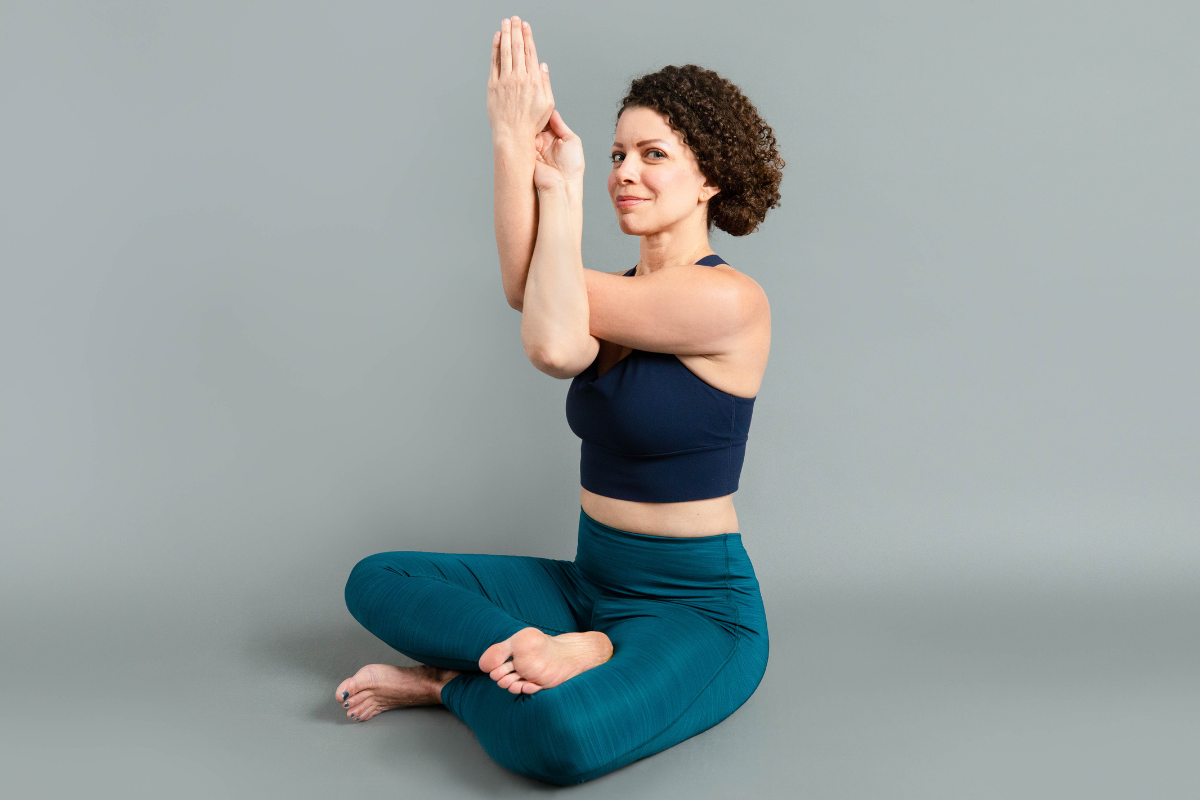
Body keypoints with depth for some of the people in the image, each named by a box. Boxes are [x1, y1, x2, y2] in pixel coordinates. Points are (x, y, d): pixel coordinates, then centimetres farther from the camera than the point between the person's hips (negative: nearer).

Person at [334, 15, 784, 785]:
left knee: (560, 732, -38)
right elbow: (543, 321, -16)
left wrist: (561, 185, -12)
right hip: (592, 580, 8)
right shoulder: (622, 297, 8)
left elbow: (555, 335, -19)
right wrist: (517, 150, -22)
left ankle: (450, 680, -8)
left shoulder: (729, 298, -15)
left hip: (697, 606, -8)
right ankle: (569, 653, -10)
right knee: (376, 580, 2)